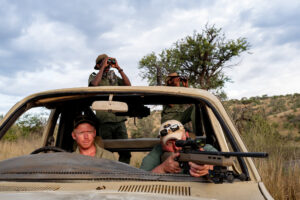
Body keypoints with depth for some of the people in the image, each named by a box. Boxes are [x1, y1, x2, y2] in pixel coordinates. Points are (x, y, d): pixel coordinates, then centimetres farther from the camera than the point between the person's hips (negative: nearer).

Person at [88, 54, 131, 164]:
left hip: (119, 119, 3)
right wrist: (103, 67, -8)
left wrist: (118, 68, 3)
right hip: (104, 121, -3)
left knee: (125, 152, -2)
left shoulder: (114, 77, 19)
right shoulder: (93, 76, 10)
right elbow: (94, 84, -14)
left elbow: (128, 84, 4)